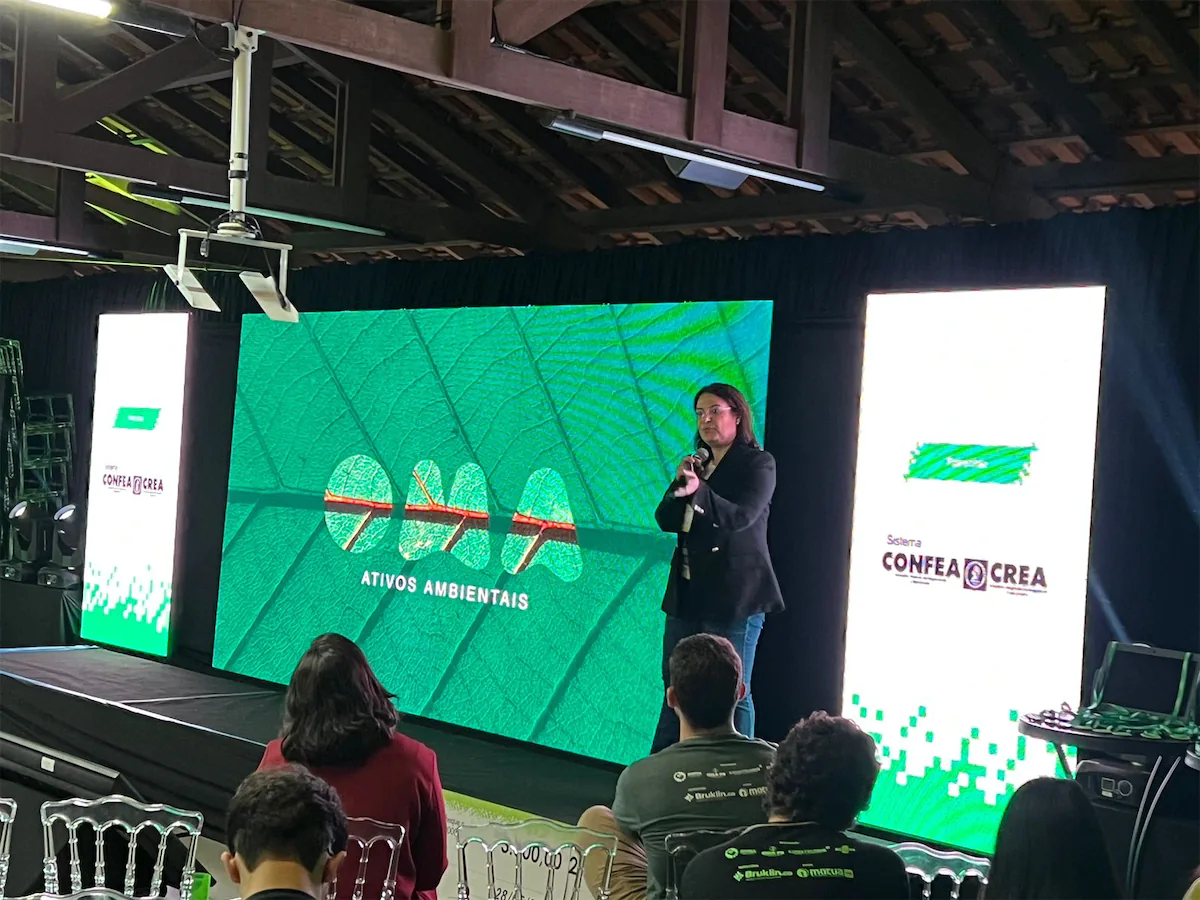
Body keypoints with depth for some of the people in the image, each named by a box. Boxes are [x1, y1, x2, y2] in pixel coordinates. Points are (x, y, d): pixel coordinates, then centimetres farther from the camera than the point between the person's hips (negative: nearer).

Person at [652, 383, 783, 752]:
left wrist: (699, 490, -38)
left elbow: (740, 517, -21)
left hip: (734, 595, -7)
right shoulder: (698, 464, 16)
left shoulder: (757, 463, -4)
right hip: (688, 591, 7)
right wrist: (679, 484, -12)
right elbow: (666, 521, 8)